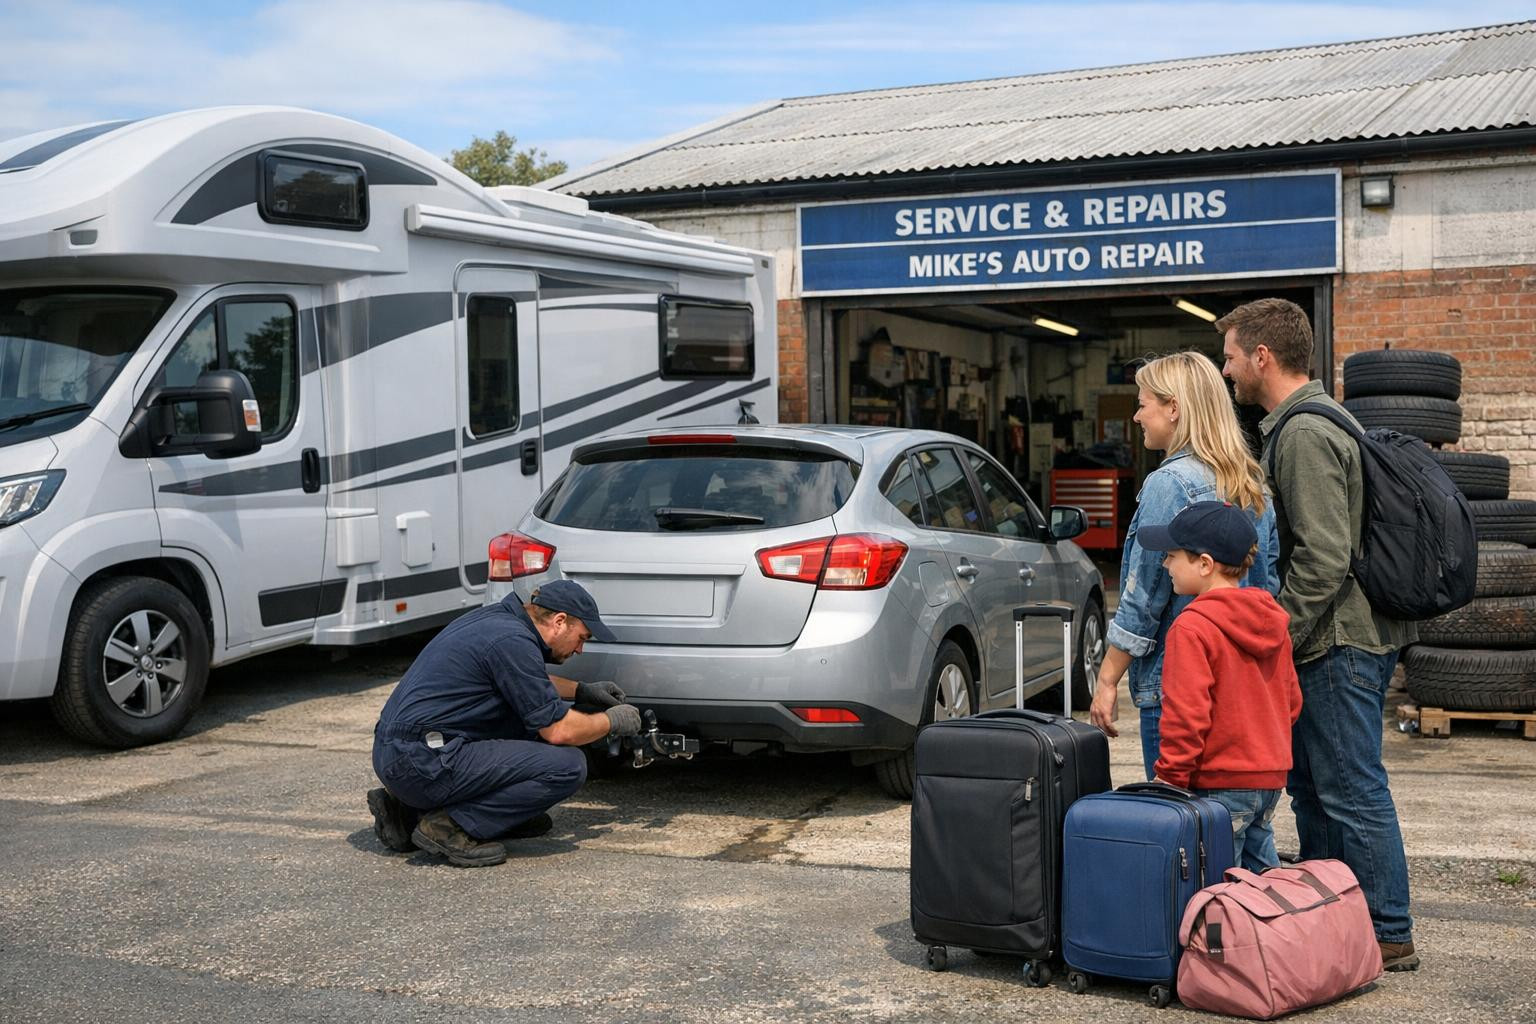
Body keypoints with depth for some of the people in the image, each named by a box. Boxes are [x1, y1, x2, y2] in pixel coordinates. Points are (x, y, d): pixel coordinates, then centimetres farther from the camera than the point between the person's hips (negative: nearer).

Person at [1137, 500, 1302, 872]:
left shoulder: (1191, 628, -17)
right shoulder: (1272, 621, 9)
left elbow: (1185, 716, -20)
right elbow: (1291, 700, 16)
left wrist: (1170, 779, -12)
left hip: (1221, 785, -8)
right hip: (1271, 777, 8)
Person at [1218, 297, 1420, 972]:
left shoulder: (1305, 434, -18)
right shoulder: (1312, 421, 16)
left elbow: (1323, 558, -25)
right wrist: (1276, 637, 19)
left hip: (1339, 644, -11)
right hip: (1337, 639, 11)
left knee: (1353, 792, -2)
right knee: (1312, 787, 18)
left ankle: (1389, 936, 8)